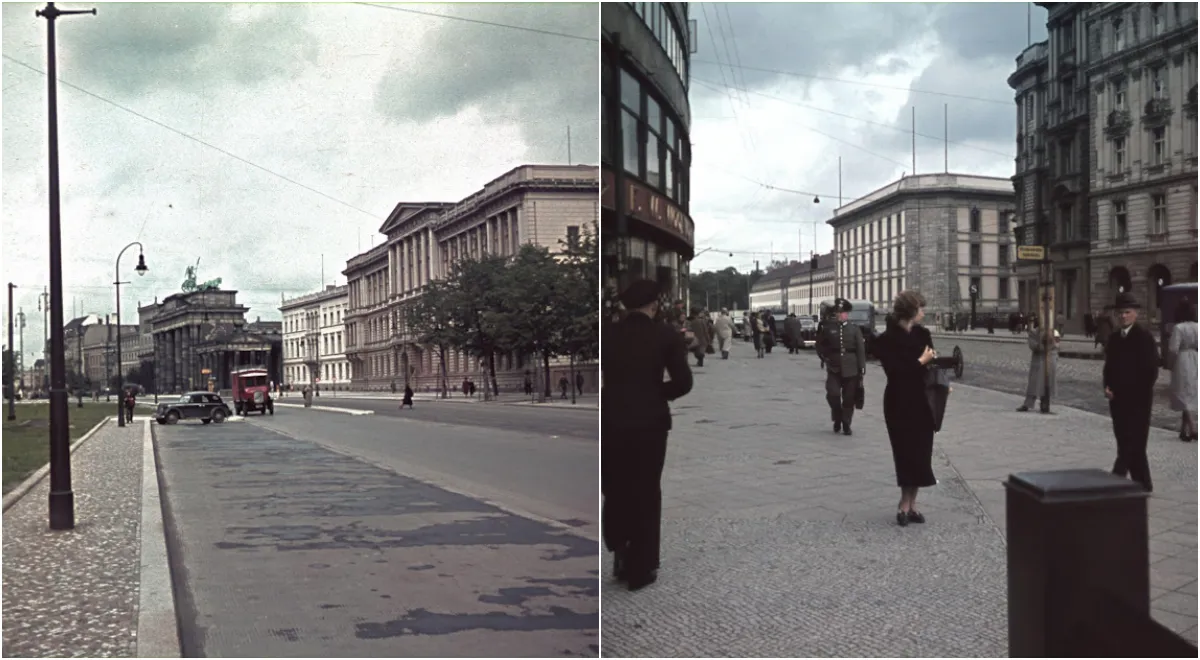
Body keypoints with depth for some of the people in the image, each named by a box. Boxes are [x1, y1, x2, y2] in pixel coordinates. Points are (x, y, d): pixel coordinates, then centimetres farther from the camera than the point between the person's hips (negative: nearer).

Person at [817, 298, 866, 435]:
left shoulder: (855, 329, 1)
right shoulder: (829, 328, 3)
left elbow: (861, 350, 0)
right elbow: (822, 345, 16)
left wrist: (862, 369, -5)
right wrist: (825, 358, 3)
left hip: (850, 369, 0)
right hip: (834, 369, 0)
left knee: (849, 398, 3)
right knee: (832, 394, -11)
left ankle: (846, 424, 16)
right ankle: (837, 418, 13)